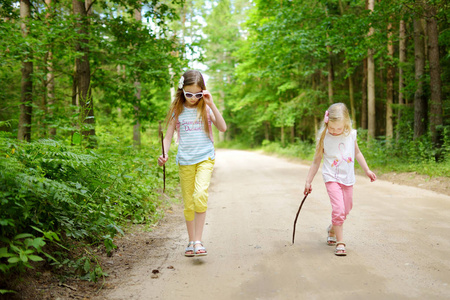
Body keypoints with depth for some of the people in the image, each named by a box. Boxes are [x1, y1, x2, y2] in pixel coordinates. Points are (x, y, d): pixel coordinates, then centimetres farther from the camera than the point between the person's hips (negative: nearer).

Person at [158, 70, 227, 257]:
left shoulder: (206, 108, 3)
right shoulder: (177, 110, 4)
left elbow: (223, 128, -10)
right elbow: (168, 136, 5)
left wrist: (211, 104, -15)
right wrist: (164, 154, -13)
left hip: (205, 157, -2)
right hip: (185, 160, 2)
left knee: (200, 195, -22)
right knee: (188, 202, 6)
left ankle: (198, 241, -15)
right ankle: (191, 242, 20)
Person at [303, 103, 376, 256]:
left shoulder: (351, 135, -3)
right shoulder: (323, 138, -11)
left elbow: (357, 153, 15)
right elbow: (316, 161, -2)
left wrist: (367, 170, 16)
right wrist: (308, 181, 0)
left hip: (347, 178, 4)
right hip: (332, 177, -4)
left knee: (346, 209, 14)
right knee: (338, 209, -17)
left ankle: (332, 229, 41)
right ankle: (340, 242, -5)